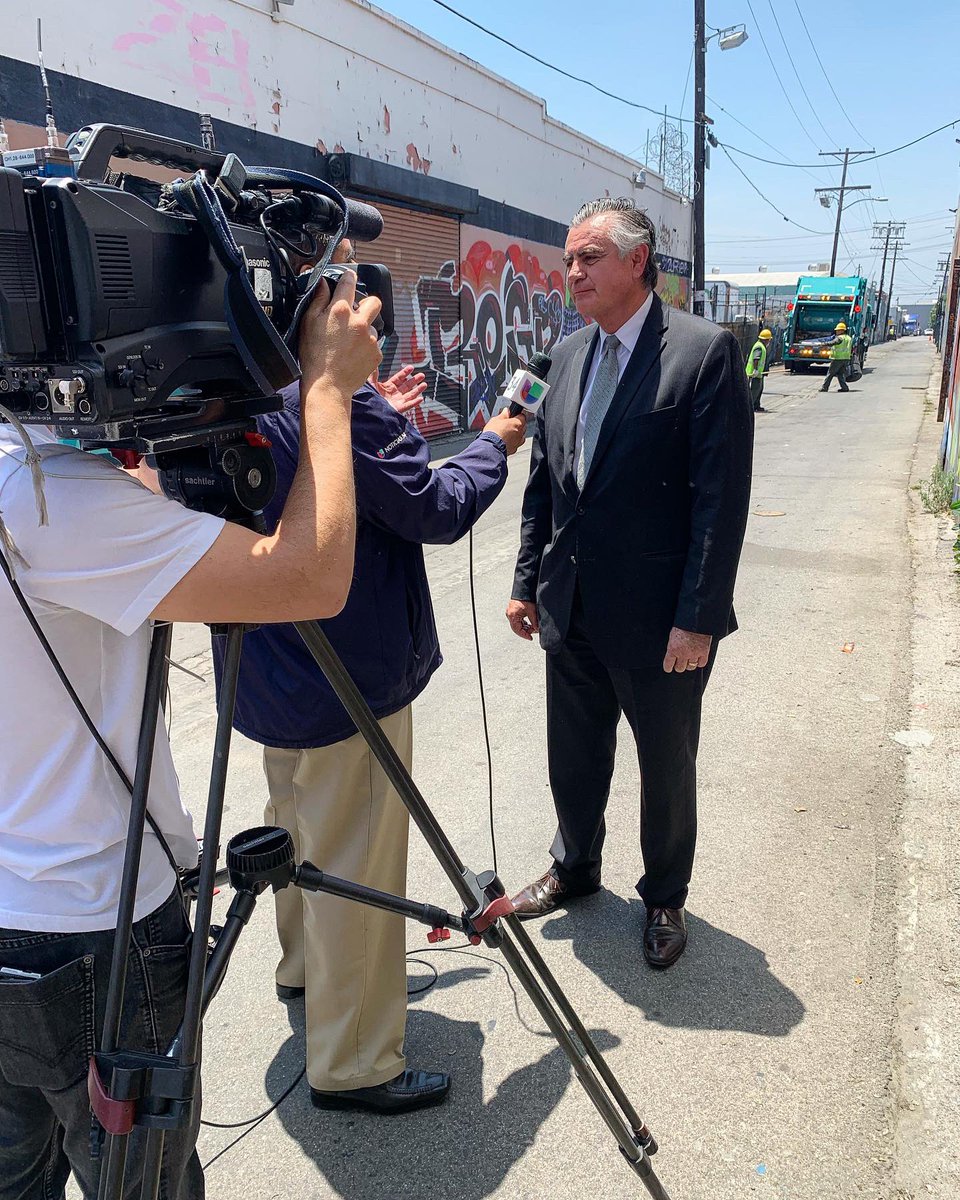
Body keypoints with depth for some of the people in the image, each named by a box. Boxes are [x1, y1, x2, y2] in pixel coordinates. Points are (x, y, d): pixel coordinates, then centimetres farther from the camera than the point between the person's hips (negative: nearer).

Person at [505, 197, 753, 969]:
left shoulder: (706, 351, -12)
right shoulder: (569, 355, 8)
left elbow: (721, 497, -16)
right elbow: (543, 481, 11)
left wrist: (698, 617, -18)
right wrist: (528, 581, 8)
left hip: (658, 617, -5)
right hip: (572, 609, 6)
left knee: (667, 767, 14)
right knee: (574, 756, 20)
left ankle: (665, 898, 37)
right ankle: (575, 869, 44)